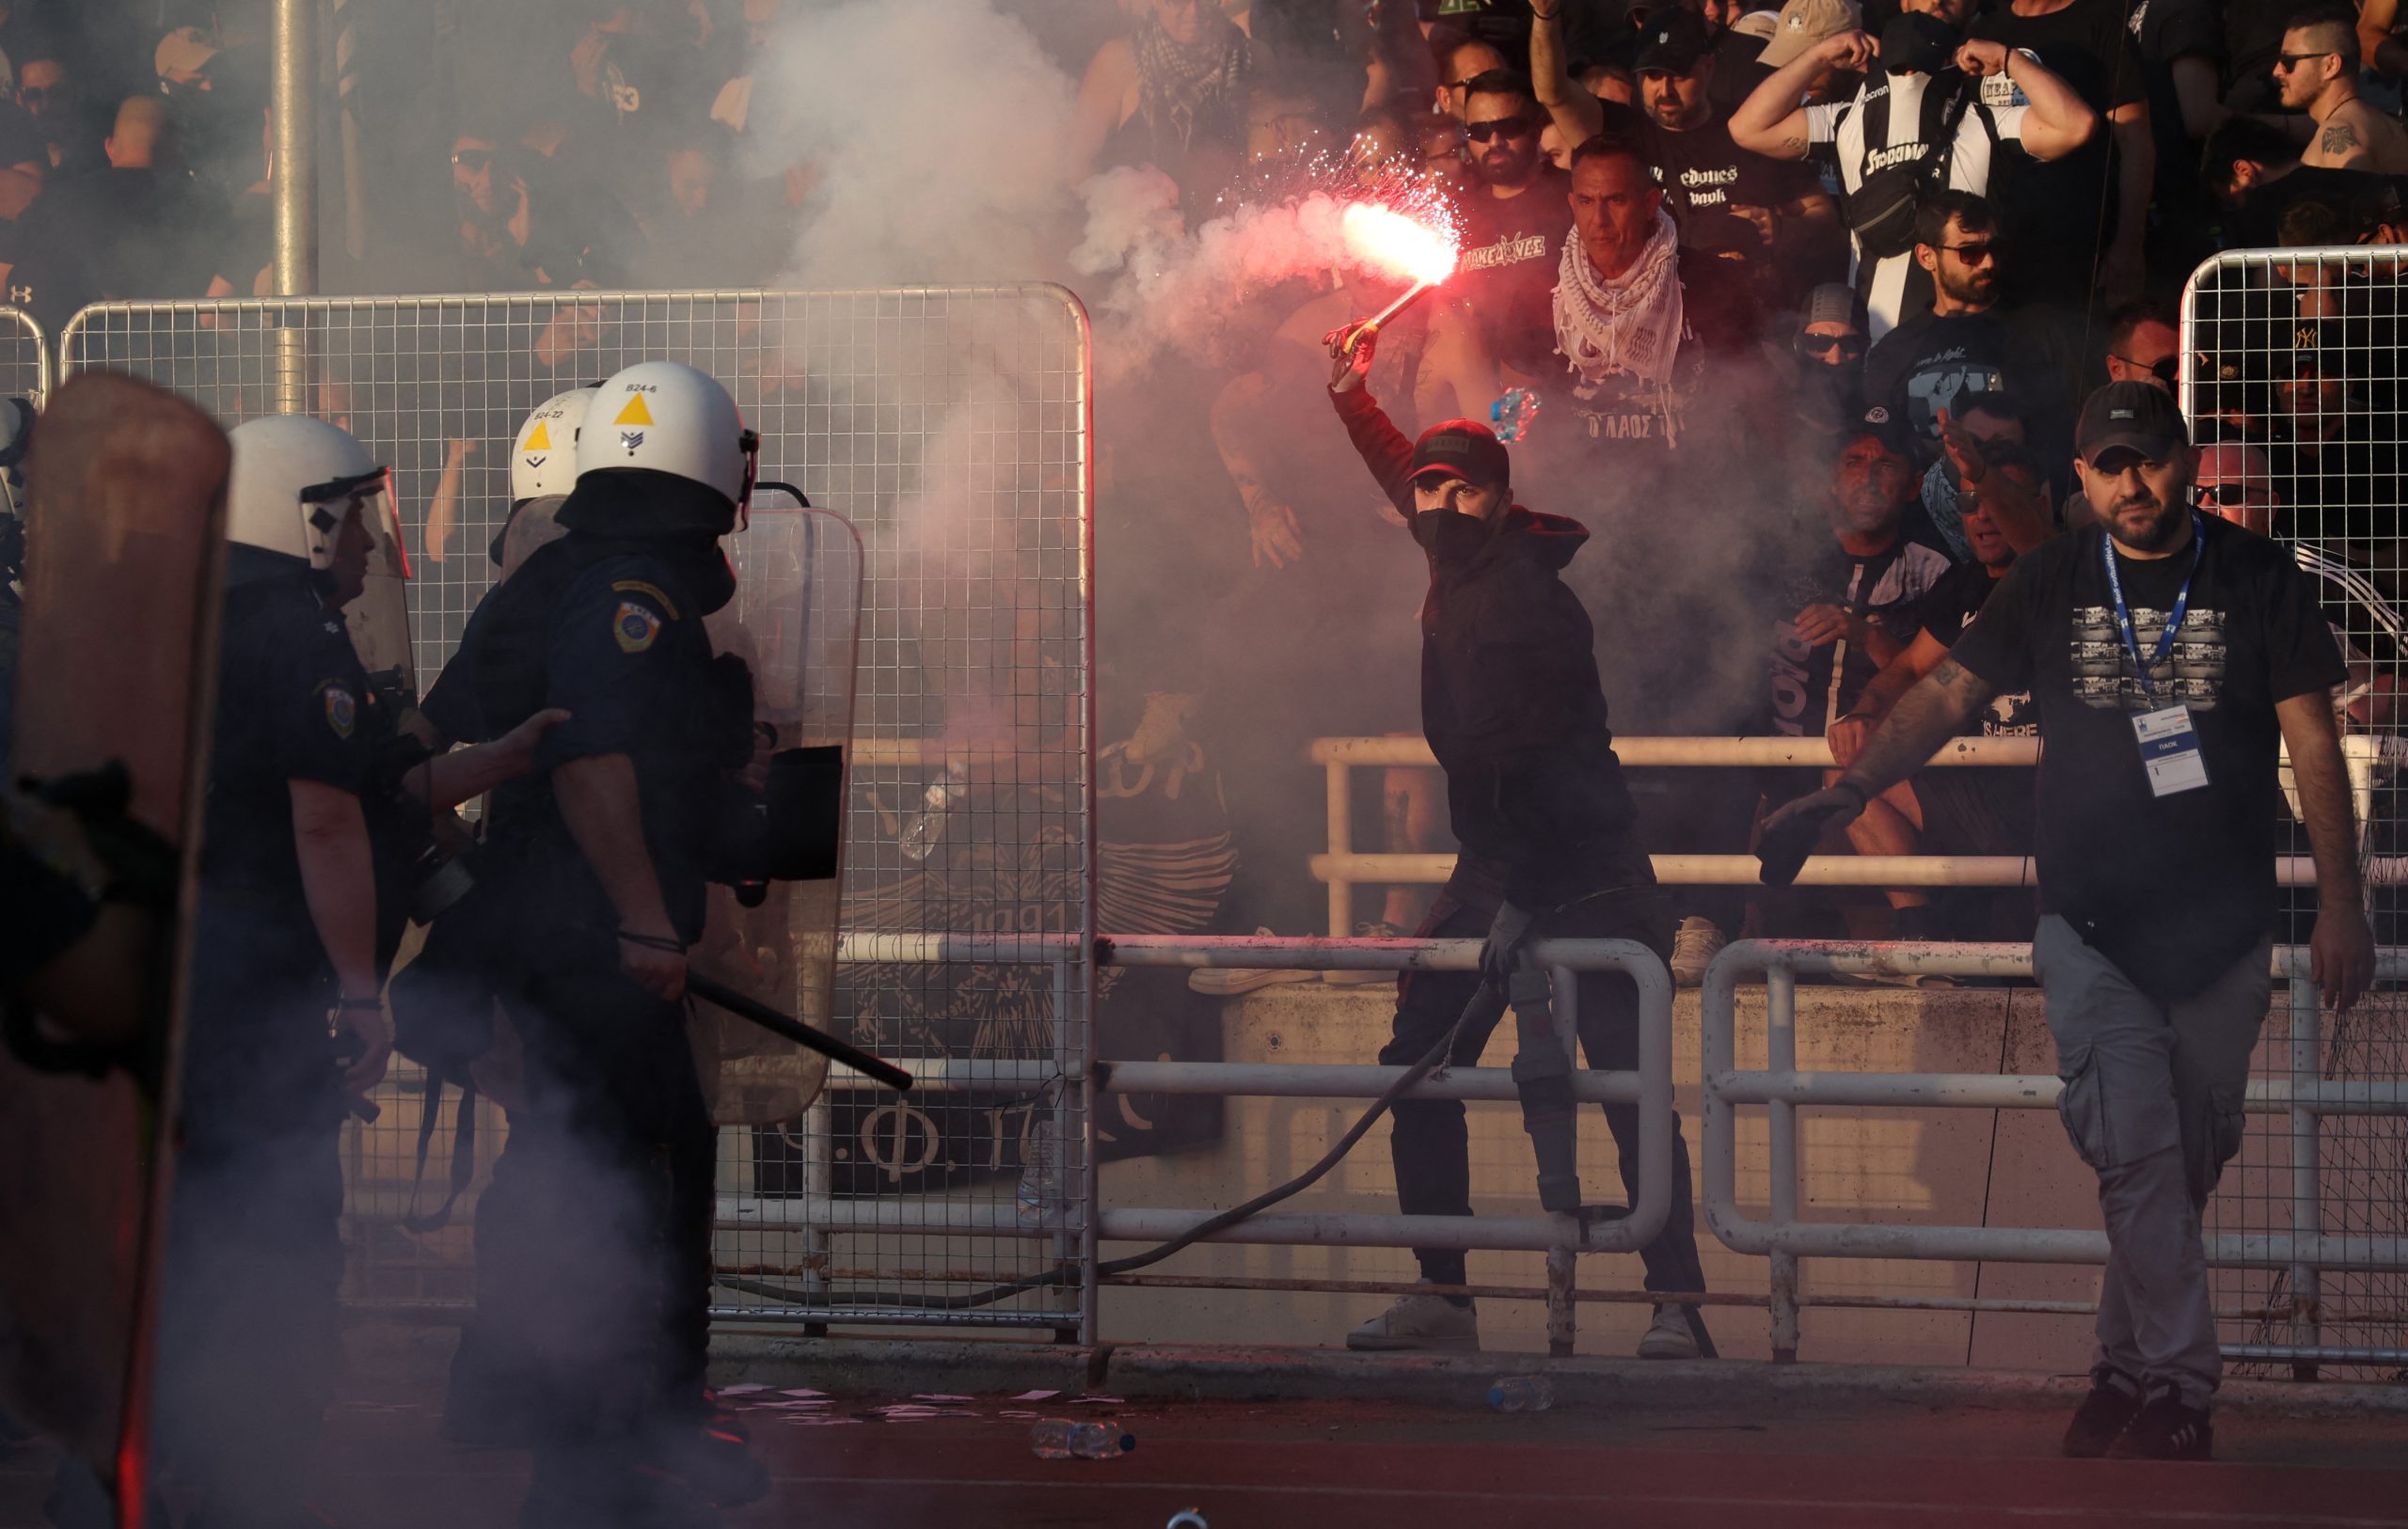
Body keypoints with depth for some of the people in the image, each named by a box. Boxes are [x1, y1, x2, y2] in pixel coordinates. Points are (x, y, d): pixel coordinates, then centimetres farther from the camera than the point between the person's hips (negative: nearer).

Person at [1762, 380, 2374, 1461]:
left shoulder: (2258, 580, 1)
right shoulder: (2051, 584, 4)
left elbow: (2312, 745, 2)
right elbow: (1948, 695, 2)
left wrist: (2341, 903, -2)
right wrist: (1844, 793, -12)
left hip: (2224, 931, 1)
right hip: (2094, 933, -1)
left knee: (2191, 1163, 7)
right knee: (2136, 1157, -10)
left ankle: (2126, 1364, 20)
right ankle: (2177, 1388, -7)